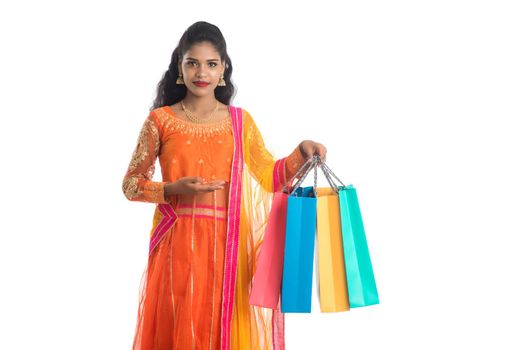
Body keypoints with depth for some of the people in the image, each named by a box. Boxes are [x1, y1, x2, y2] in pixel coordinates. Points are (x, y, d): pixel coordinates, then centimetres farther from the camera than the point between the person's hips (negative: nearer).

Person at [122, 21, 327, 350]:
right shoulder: (160, 120, 0)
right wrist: (176, 189, -12)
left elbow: (268, 178, 9)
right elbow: (131, 184, 3)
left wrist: (300, 153, -7)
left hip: (227, 244, 2)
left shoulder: (240, 121, 6)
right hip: (178, 243, -1)